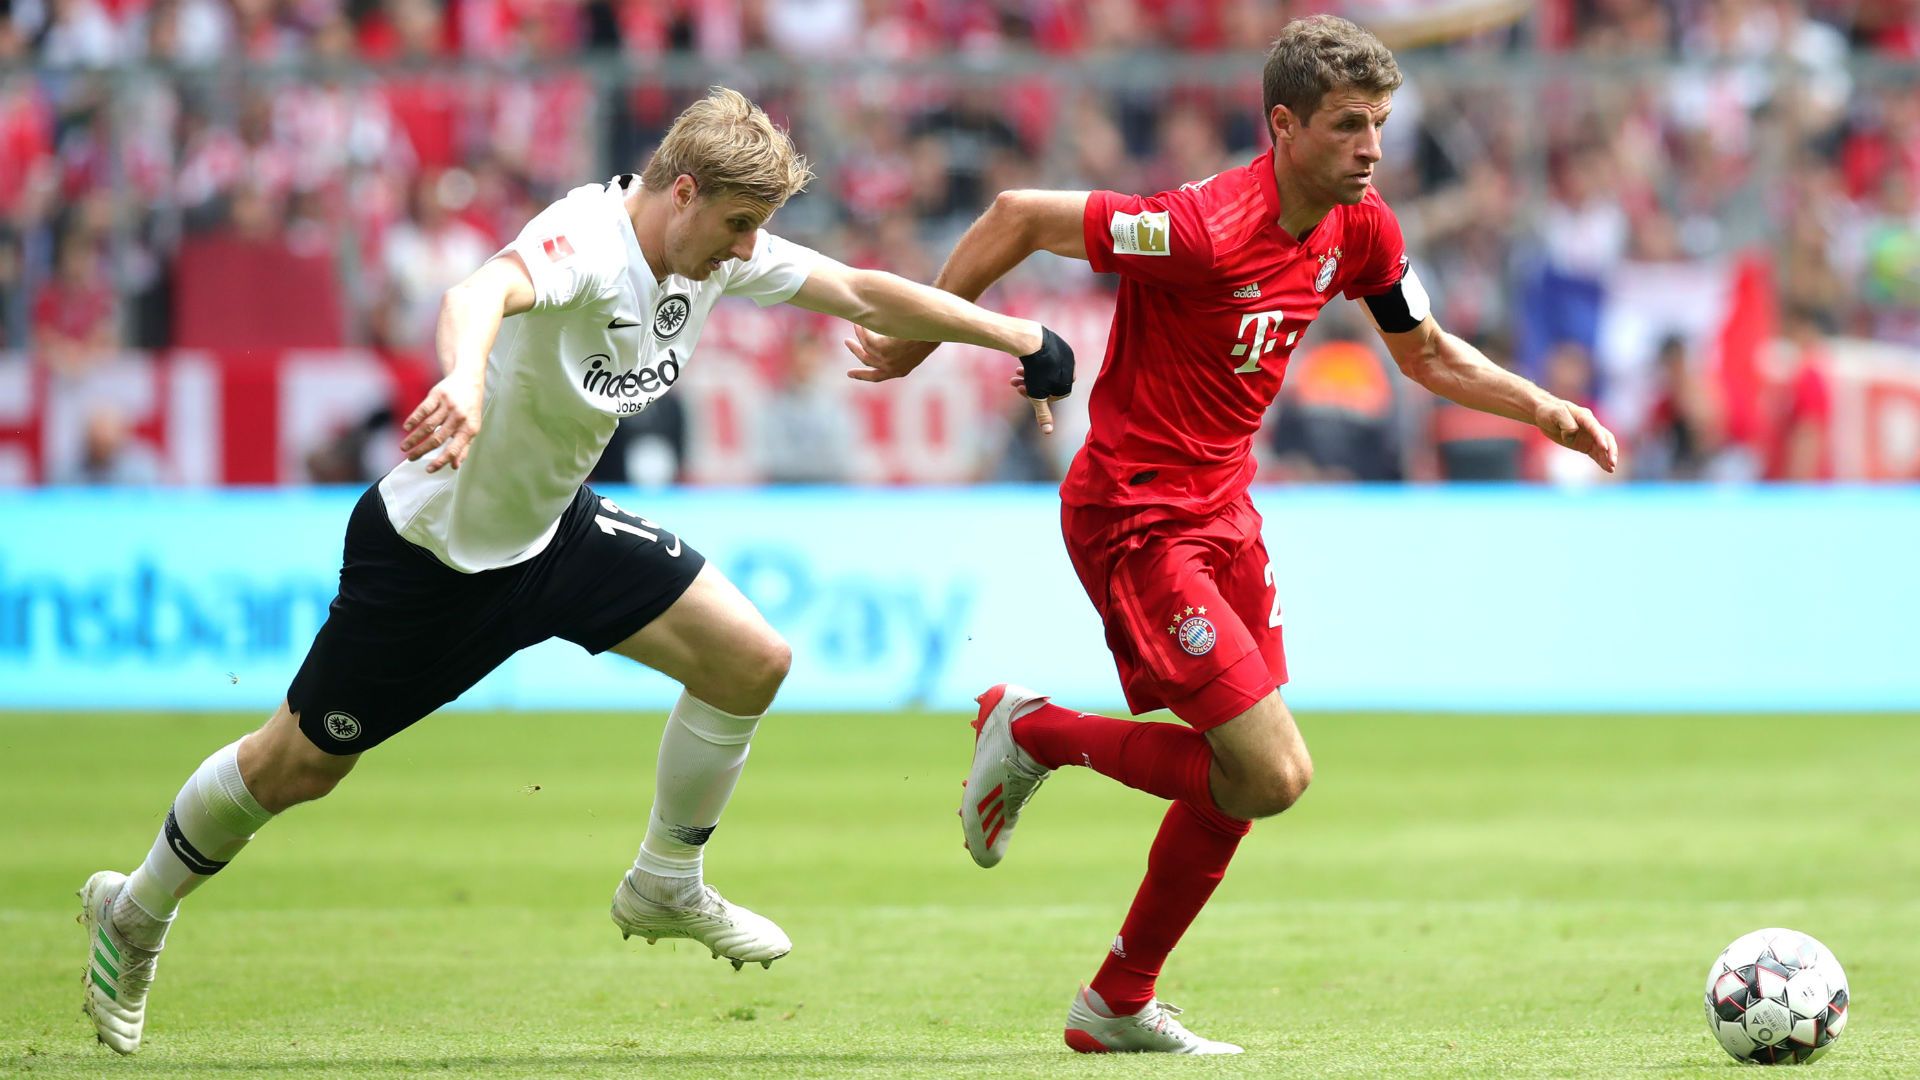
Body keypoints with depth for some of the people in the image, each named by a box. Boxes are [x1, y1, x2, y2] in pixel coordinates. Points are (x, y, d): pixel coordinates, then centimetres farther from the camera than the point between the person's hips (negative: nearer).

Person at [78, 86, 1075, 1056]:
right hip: (432, 548, -7)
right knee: (297, 767, 5)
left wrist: (1018, 337, -1)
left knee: (750, 661, -4)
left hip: (554, 529, 7)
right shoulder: (588, 243, -33)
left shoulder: (719, 250, -9)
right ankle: (132, 917, 31)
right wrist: (465, 380, -77)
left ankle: (665, 887, 18)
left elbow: (861, 293, 1)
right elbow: (484, 290, -55)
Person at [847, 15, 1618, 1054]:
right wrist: (921, 339, -10)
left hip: (1222, 509, 9)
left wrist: (1544, 409, 2)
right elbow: (1020, 215, -19)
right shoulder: (1207, 228, -26)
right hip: (1135, 517, -9)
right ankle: (1032, 733, 6)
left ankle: (1120, 1004, 27)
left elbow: (1428, 353, 16)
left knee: (1244, 776, 13)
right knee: (1271, 772, -14)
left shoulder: (1358, 230, 0)